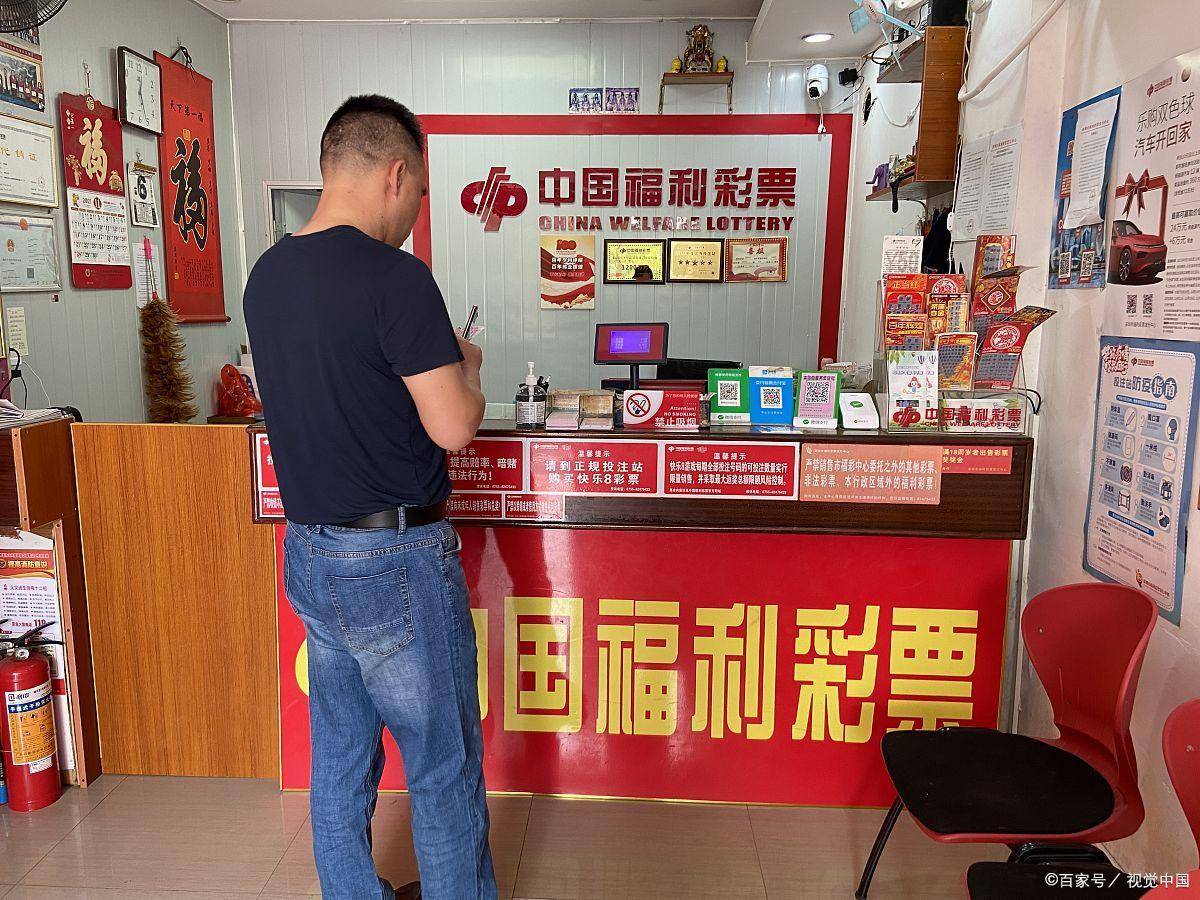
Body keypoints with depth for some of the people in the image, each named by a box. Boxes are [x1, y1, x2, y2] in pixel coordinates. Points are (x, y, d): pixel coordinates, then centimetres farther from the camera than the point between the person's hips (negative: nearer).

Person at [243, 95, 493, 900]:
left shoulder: (267, 275, 6)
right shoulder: (395, 277, -19)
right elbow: (453, 426, -19)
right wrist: (464, 370, 1)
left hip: (309, 553, 8)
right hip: (396, 560, -8)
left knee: (341, 756, 21)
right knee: (443, 765, 9)